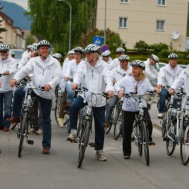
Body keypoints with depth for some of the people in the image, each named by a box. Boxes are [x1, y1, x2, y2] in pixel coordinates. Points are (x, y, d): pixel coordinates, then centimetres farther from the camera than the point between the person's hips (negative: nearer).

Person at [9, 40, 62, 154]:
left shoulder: (55, 62, -1)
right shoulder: (34, 61, 5)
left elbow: (58, 76, -12)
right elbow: (24, 70, -8)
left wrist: (50, 84, -32)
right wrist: (15, 78, -28)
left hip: (47, 94, -2)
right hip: (34, 89, 2)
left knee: (46, 120, 3)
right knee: (18, 93, -25)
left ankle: (46, 145, 9)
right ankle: (16, 116, -4)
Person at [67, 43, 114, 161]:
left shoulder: (103, 66, -3)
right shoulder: (83, 65, 1)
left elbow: (108, 78, -19)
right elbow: (79, 74, -17)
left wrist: (110, 89, -40)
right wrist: (76, 82, -41)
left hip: (99, 99, 0)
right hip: (85, 95, 1)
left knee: (100, 125, 5)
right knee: (73, 107, -31)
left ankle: (99, 150, 18)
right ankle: (74, 131, -17)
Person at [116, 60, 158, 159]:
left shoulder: (145, 81, -2)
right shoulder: (126, 79, -7)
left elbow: (149, 88, 6)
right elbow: (117, 85, -4)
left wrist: (154, 89, -16)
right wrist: (119, 90, -25)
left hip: (141, 106, 1)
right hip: (128, 107, 0)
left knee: (148, 124, -22)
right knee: (127, 131, 2)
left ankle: (148, 139, 9)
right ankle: (126, 152, 16)